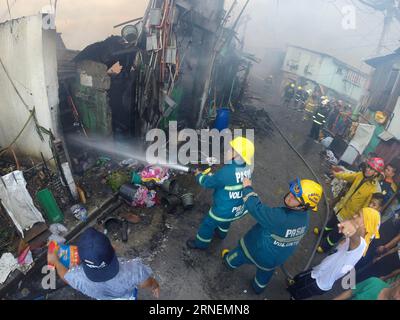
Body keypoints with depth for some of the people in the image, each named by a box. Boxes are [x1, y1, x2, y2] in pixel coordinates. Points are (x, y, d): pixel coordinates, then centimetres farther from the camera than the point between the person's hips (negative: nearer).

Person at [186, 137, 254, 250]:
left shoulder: (227, 172, -33)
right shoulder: (247, 168, -11)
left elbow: (208, 182, -17)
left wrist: (199, 175, 2)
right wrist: (211, 175, 5)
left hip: (224, 210, -6)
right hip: (241, 209, 7)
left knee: (208, 224, 20)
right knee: (225, 221, 36)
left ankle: (201, 243, 44)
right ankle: (221, 233, 64)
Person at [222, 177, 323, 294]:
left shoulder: (281, 217, -44)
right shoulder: (305, 217, -18)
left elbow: (256, 208, -39)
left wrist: (248, 188, -27)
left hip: (257, 252, -6)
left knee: (241, 254, 28)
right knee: (265, 272, 36)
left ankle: (230, 262, 59)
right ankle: (258, 287, 63)